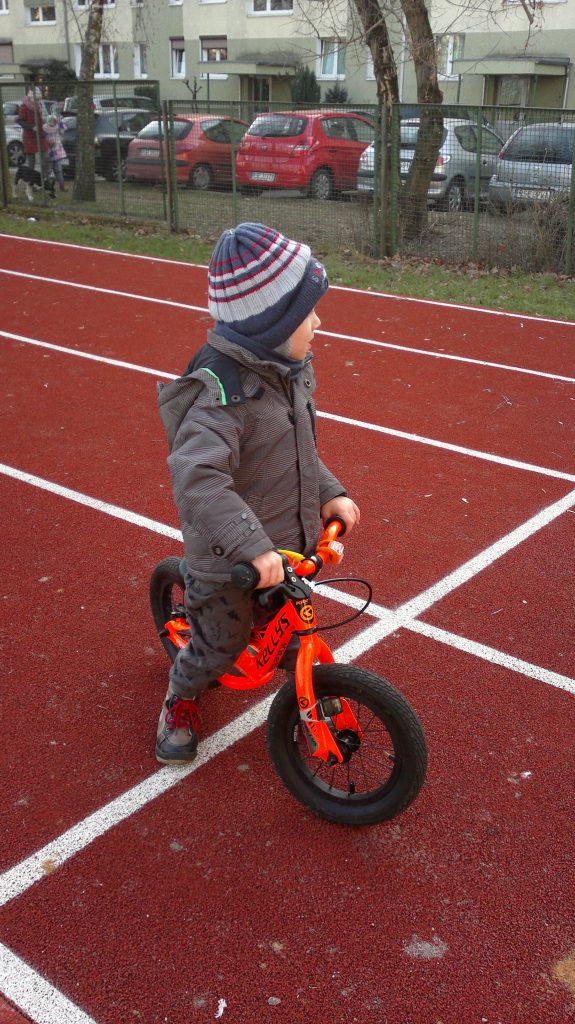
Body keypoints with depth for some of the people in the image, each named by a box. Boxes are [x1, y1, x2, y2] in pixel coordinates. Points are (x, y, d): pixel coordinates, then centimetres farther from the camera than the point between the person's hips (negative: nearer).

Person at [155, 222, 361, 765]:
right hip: (229, 558, -7)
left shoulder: (286, 370, 1)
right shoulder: (223, 392, -29)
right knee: (219, 647, 13)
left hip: (288, 543, 7)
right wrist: (251, 545, -47)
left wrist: (329, 494, 1)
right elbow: (198, 478, -40)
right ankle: (180, 699, 42)